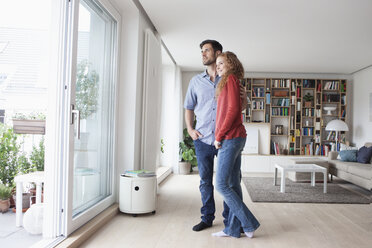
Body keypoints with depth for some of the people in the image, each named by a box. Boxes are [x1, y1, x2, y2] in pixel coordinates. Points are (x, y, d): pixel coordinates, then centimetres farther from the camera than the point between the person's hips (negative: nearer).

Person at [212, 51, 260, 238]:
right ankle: (233, 228, 14)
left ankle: (249, 223, 2)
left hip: (230, 138, -10)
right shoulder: (233, 82, 21)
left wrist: (219, 135, -13)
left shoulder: (231, 79, -6)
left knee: (221, 184, -7)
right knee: (232, 184, 9)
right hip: (236, 138, 10)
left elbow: (233, 109, -17)